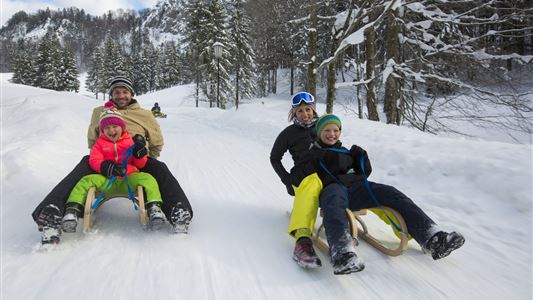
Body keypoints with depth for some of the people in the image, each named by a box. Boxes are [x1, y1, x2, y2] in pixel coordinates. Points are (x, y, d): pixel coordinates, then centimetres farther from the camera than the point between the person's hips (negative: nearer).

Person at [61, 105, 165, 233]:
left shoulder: (131, 141, 14)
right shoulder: (100, 143, 18)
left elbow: (140, 164, 12)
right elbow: (94, 160, 2)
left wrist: (139, 151, -11)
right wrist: (105, 167, -21)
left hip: (129, 179, -1)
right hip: (107, 180, 1)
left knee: (148, 179, -28)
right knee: (87, 180, -24)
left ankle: (154, 208, -35)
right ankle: (73, 210, -28)